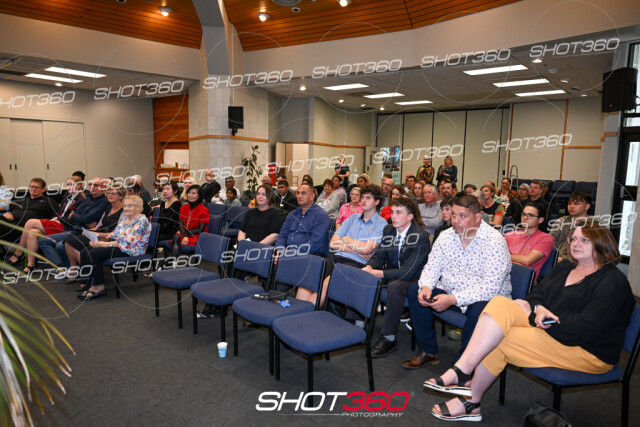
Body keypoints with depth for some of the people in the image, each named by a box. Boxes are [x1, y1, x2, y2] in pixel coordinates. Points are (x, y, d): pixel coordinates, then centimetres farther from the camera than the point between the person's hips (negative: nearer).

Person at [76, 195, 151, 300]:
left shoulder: (142, 221, -12)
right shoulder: (124, 218, 18)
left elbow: (129, 242, -21)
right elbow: (114, 234, 18)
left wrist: (106, 244, -19)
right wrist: (100, 241, -2)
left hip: (130, 251, -9)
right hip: (116, 245, 9)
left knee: (93, 253, -23)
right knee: (85, 252, -6)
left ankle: (99, 287, -12)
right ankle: (90, 283, -1)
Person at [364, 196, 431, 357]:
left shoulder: (420, 237, -20)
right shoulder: (388, 230, 3)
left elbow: (408, 271, -25)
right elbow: (379, 255, 8)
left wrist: (379, 273, -29)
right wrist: (369, 267, -16)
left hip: (413, 279, -7)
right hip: (391, 274, 7)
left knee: (394, 286, -37)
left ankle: (389, 338, -27)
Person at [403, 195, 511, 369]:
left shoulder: (495, 241, -19)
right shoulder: (446, 236, 0)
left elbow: (491, 287, -26)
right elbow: (432, 267, 4)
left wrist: (453, 299, -34)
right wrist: (426, 287, -19)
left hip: (485, 298, -5)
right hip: (449, 292, 6)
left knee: (479, 311, -37)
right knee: (415, 290, -10)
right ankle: (429, 351, 2)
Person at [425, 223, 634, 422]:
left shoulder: (613, 282, -13)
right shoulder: (565, 267, 13)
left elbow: (585, 328, -23)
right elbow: (536, 294, 9)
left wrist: (535, 319, -18)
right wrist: (539, 309, -15)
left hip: (588, 351, -8)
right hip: (548, 327, 8)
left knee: (499, 341, -23)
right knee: (499, 303, -17)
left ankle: (471, 403, -12)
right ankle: (462, 371, -26)